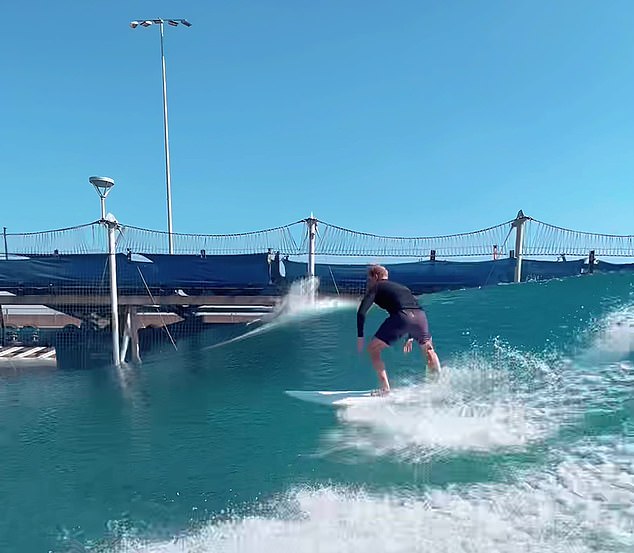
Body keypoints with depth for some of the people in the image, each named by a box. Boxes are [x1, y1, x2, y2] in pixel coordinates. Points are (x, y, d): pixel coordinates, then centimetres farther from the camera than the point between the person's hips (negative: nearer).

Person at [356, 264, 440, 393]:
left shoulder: (376, 288, 18)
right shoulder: (402, 287, 36)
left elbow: (361, 312, 4)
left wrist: (360, 337, 8)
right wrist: (410, 338, 41)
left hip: (401, 317, -6)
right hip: (420, 315, 6)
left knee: (373, 350, 11)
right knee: (429, 351, 33)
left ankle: (385, 388, 6)